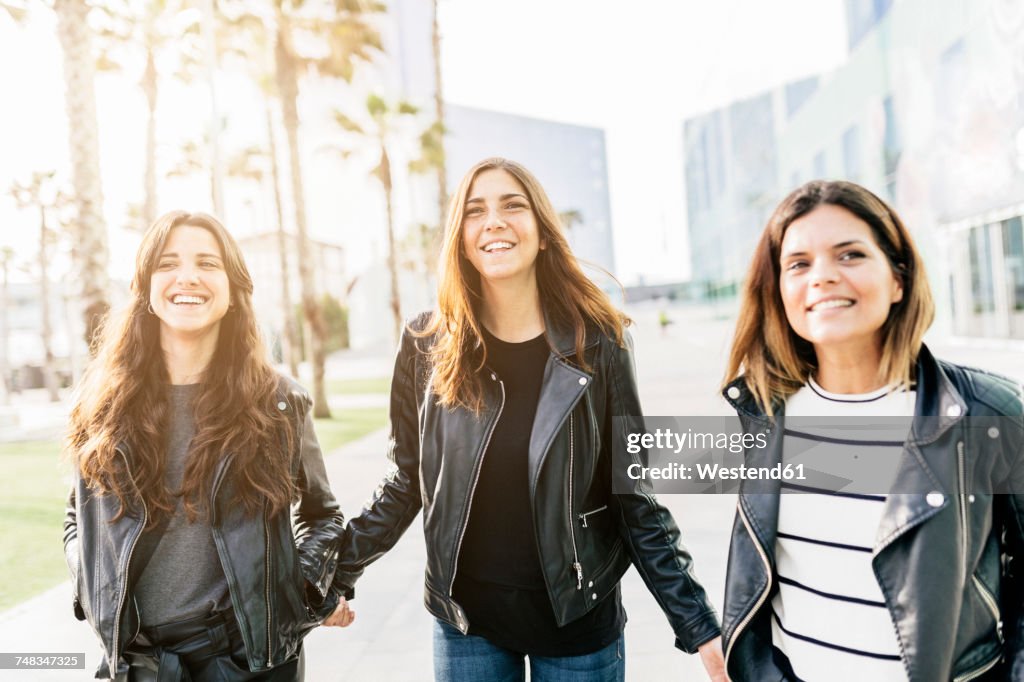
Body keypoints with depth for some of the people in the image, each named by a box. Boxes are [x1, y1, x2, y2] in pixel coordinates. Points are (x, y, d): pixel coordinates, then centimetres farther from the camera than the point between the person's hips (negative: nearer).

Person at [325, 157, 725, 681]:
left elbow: (635, 498, -6)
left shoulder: (596, 343, -10)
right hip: (464, 620, 1)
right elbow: (408, 481, 3)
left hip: (578, 618, -1)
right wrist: (338, 571, 1)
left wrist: (698, 625, -9)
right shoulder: (427, 344, -7)